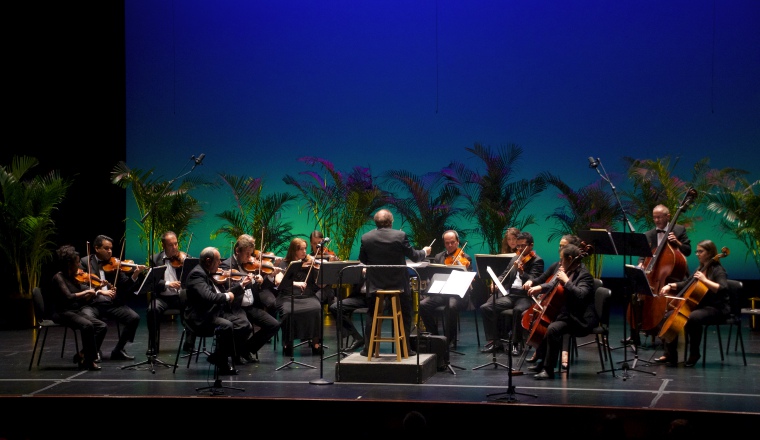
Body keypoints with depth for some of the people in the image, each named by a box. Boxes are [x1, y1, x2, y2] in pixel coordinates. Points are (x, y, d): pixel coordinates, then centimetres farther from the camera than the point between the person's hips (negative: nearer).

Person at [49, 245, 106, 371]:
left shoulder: (74, 278, 11)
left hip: (76, 312, 8)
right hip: (62, 313, -8)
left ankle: (82, 355, -4)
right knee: (87, 325, -32)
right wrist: (87, 291, -16)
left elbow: (83, 301, 13)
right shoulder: (58, 277, -10)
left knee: (102, 326, -9)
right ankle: (91, 360, -20)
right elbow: (68, 297, -24)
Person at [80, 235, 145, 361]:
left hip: (112, 303, 3)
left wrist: (135, 275, -15)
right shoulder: (86, 263, 5)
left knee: (134, 318, -18)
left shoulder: (114, 265, 12)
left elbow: (126, 287, 4)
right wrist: (99, 291, -20)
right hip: (92, 303, -3)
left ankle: (118, 349, 1)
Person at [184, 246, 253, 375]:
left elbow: (220, 295, 21)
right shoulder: (197, 274, -16)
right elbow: (208, 297, -31)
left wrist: (241, 285, 16)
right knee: (226, 326, -34)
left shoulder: (207, 274, 16)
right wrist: (227, 296, -16)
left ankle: (217, 356, 7)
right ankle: (223, 365, -19)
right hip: (200, 319, -10)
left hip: (214, 314, 10)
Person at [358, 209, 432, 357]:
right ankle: (405, 349, 14)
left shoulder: (366, 238, -7)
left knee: (372, 316, 18)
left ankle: (368, 349, 17)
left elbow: (363, 260, 5)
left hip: (375, 285, 1)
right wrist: (424, 252, 16)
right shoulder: (400, 235, -13)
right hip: (399, 284, -1)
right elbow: (414, 256, -5)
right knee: (405, 316, 15)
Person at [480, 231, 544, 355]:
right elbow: (505, 274, 19)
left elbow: (532, 281, -15)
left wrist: (521, 271, -33)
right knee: (485, 308, -12)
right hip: (510, 294, 7)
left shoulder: (537, 261, -2)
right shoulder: (515, 259, 19)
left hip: (525, 296, -6)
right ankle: (494, 341, -6)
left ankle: (516, 344, -23)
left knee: (518, 310, -39)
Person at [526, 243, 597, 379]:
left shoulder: (584, 275, -16)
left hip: (580, 320, -11)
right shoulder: (568, 271, 11)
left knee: (553, 328, -32)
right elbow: (553, 285, 17)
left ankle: (548, 369, -25)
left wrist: (566, 281, -31)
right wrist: (540, 287, -1)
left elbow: (580, 294, -32)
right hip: (565, 314, 11)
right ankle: (542, 362, 24)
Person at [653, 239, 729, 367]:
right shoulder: (701, 269, 16)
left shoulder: (718, 270, -9)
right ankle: (670, 355, -6)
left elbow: (722, 289, -26)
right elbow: (686, 284, 26)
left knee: (692, 318, -38)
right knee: (668, 316, -3)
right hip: (700, 306, 9)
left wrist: (704, 280, -26)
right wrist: (670, 286, 11)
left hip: (717, 308, -9)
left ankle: (694, 354, -20)